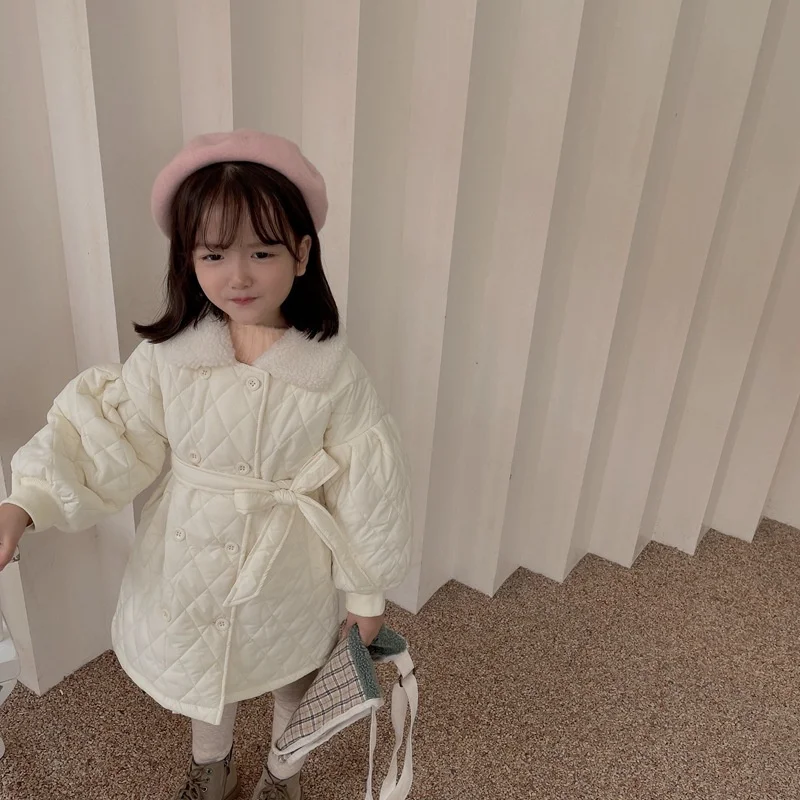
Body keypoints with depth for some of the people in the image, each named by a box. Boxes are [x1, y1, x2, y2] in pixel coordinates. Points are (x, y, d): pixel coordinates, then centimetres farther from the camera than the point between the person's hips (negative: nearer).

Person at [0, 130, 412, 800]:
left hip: (290, 570, -2)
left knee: (292, 673, 24)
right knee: (202, 667, 27)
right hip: (194, 560, 2)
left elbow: (366, 487, -14)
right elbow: (106, 437, -8)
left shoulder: (331, 369, -21)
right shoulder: (167, 356, -14)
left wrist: (368, 592, -5)